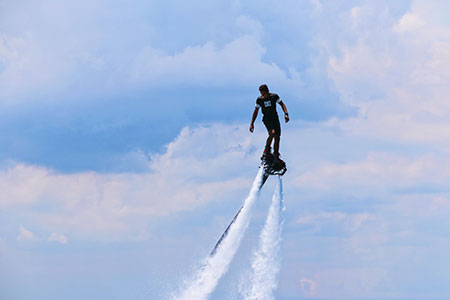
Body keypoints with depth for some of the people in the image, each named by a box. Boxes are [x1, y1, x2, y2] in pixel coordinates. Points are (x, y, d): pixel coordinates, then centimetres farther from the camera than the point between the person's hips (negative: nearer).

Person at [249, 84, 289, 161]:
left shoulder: (274, 96, -5)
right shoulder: (259, 99, -5)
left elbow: (282, 104, 4)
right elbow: (255, 111, 4)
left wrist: (286, 114, -12)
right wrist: (252, 124, 4)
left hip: (275, 119, 2)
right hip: (267, 119, -2)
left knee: (277, 137, 3)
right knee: (272, 133, -28)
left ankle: (276, 156, 16)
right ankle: (267, 149, -8)